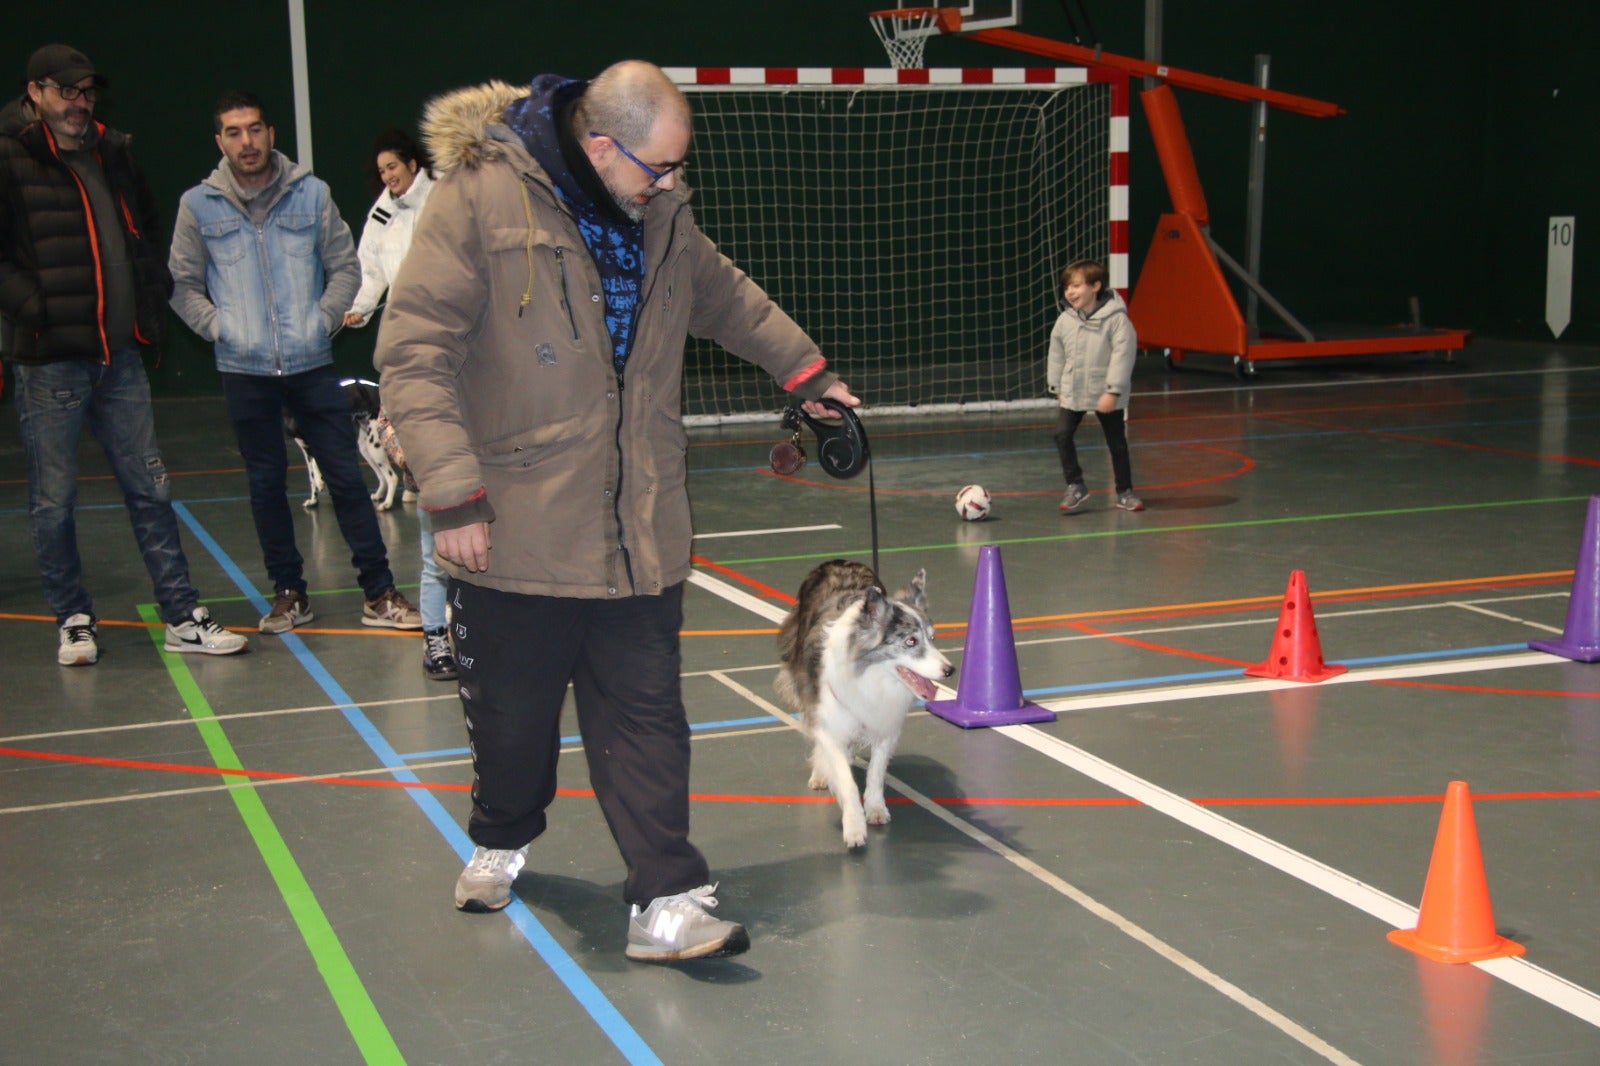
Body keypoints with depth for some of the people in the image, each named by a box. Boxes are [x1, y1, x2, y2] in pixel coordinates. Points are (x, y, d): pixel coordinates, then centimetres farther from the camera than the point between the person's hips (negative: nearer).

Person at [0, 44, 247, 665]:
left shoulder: (111, 152, 12)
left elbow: (144, 232, 24)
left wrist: (152, 298, 13)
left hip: (119, 353, 5)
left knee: (149, 489, 7)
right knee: (54, 502, 4)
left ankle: (183, 618, 12)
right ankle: (73, 621, 19)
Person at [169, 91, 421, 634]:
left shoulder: (312, 193, 1)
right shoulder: (199, 205, 1)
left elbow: (345, 267, 6)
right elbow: (183, 285, 8)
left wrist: (325, 318, -5)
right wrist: (218, 326, -4)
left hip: (313, 364, 0)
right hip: (244, 371, 1)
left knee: (346, 476, 0)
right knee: (266, 484, 8)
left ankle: (379, 592, 6)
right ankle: (289, 593, 20)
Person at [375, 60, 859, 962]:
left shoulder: (660, 212, 6)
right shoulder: (480, 200, -13)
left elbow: (725, 295, 27)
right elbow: (414, 353, -14)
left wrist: (805, 370, 32)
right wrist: (453, 496, -18)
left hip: (639, 529, 4)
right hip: (517, 527, -4)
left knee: (647, 715, 1)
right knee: (513, 709, 14)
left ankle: (669, 903, 6)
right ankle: (503, 840, 42)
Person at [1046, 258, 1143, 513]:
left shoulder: (1116, 318, -17)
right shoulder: (1065, 320, -3)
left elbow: (1122, 355, -19)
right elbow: (1057, 356, 9)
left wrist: (1113, 392, -21)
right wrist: (1057, 386, 11)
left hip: (1108, 396, -3)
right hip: (1073, 393, 3)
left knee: (1117, 443, 7)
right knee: (1062, 435, -11)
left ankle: (1124, 492, 21)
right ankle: (1075, 485, 2)